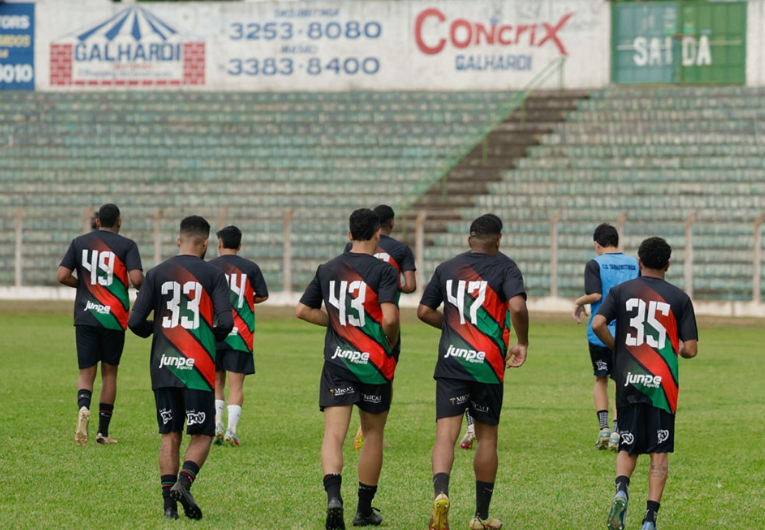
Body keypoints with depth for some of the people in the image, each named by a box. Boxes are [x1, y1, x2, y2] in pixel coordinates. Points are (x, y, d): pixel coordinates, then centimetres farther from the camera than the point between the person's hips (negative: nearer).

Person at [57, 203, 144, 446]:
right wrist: (144, 286, 7)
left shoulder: (79, 242, 5)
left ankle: (83, 407, -28)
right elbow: (136, 279, -17)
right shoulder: (126, 245, -4)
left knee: (87, 372, 4)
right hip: (113, 317, -1)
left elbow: (62, 276, -1)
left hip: (85, 316, 1)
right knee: (109, 372, 12)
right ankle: (103, 431, 12)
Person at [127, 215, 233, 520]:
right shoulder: (213, 275, -1)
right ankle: (184, 482, -18)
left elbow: (135, 322, 0)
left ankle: (168, 502, 3)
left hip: (163, 367, 3)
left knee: (169, 435, 9)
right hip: (198, 369, -3)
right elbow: (225, 323, -10)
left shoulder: (157, 274, 4)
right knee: (201, 435, 6)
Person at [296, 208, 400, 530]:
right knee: (373, 434, 13)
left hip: (337, 362, 2)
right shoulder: (383, 271, -9)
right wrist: (391, 345, 1)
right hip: (374, 364, -2)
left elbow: (302, 311, 9)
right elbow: (389, 318, -19)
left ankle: (333, 495, -30)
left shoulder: (327, 270, 6)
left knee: (334, 434, -6)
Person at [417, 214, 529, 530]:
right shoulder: (504, 267, -3)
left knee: (446, 433, -5)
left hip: (450, 362, 2)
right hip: (487, 364, -2)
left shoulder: (447, 268, 9)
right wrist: (522, 343, -3)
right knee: (487, 437, 11)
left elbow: (424, 311, 12)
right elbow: (517, 307, -18)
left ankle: (440, 493, -32)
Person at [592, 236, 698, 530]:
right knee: (659, 453, 5)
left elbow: (597, 324, -11)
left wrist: (618, 348, 6)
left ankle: (621, 489, -17)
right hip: (662, 384, -1)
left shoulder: (621, 291, 3)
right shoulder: (679, 298, 1)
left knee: (627, 448, 12)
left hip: (628, 382, 1)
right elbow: (690, 349, -2)